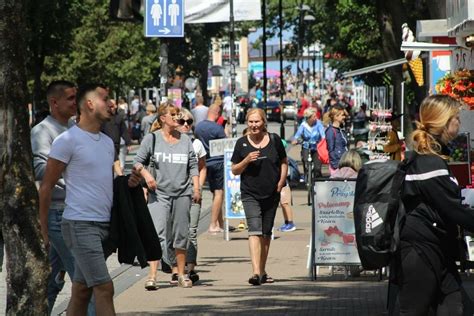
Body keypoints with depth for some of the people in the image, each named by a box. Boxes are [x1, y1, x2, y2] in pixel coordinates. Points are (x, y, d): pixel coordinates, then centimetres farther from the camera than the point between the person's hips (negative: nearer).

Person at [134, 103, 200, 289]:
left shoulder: (185, 140, 10)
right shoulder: (152, 138, 1)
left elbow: (193, 166, 13)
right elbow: (138, 161, 3)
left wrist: (196, 188, 6)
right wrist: (146, 175, -15)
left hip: (182, 193, 3)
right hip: (159, 192, -3)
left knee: (180, 235, 10)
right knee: (158, 233, -14)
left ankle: (180, 274, 21)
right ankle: (152, 276, -18)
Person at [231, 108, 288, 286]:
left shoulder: (274, 140, 3)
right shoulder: (242, 143, 1)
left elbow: (284, 163, 14)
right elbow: (235, 170, 4)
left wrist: (281, 182, -1)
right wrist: (247, 160, -14)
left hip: (272, 195, 3)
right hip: (250, 195, -2)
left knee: (266, 234, 12)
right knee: (255, 231, -17)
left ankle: (262, 272, 25)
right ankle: (256, 272, -27)